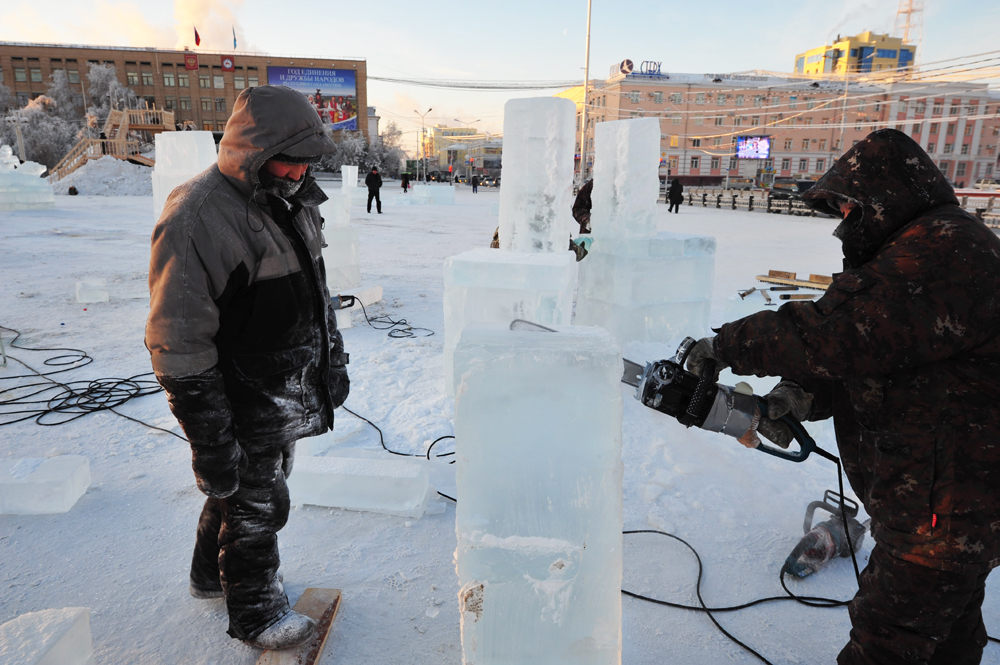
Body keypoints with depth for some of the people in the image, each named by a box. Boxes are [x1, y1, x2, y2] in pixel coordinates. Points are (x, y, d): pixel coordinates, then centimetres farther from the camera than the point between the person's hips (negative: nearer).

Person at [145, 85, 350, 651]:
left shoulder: (291, 199, 4)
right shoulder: (197, 220, -25)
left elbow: (315, 290, 16)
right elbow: (180, 347, -24)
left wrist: (334, 361, 18)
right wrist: (211, 443, -22)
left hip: (291, 394, 8)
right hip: (245, 407, -8)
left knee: (253, 487, 25)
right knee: (255, 505, 10)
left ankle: (213, 573, 50)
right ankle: (255, 612, 35)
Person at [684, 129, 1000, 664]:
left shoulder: (945, 251, -23)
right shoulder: (918, 253, 12)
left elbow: (837, 335, -32)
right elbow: (861, 361, 9)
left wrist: (728, 345, -21)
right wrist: (800, 395, -8)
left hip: (944, 511, -10)